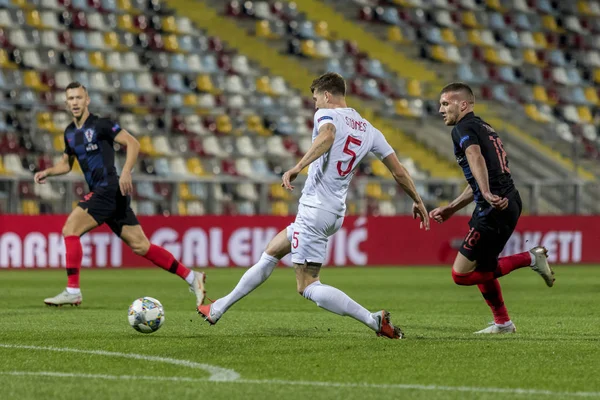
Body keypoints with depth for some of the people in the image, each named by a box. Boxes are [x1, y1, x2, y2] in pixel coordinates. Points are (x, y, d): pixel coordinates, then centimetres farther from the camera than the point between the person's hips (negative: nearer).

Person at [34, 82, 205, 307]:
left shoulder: (100, 125, -7)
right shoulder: (70, 133, 17)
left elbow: (133, 143, -12)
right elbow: (66, 164, 29)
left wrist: (126, 172, -23)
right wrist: (47, 172, 11)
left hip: (109, 190, -8)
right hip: (100, 193, 8)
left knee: (70, 229, -14)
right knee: (141, 246, 5)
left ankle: (72, 291, -13)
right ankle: (192, 278, 9)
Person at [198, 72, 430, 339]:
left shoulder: (327, 115, -7)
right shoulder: (368, 130, 13)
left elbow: (327, 136, -32)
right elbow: (399, 171, 14)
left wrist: (297, 167, -41)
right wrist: (418, 201, 27)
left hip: (314, 209, -9)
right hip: (335, 213, 9)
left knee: (308, 287, -7)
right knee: (271, 252, 23)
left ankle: (374, 320, -17)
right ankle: (219, 309, 31)